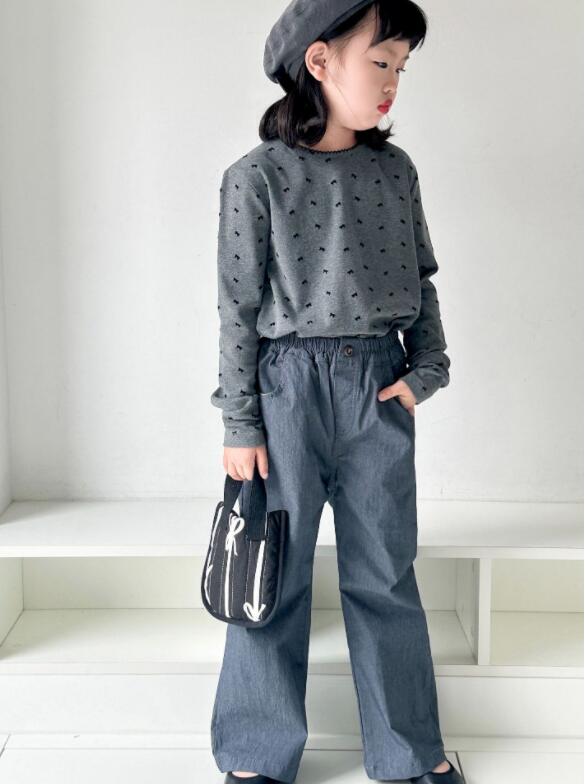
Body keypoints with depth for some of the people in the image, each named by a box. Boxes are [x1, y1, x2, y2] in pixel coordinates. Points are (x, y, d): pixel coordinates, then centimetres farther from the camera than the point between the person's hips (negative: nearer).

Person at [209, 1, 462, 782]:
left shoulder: (396, 169, 6)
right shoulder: (257, 177, -7)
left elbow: (421, 278, 12)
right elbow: (238, 309, -6)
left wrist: (426, 367, -1)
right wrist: (240, 424, -6)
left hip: (380, 387, 4)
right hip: (288, 384, -3)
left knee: (386, 573, 11)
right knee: (275, 576, 7)